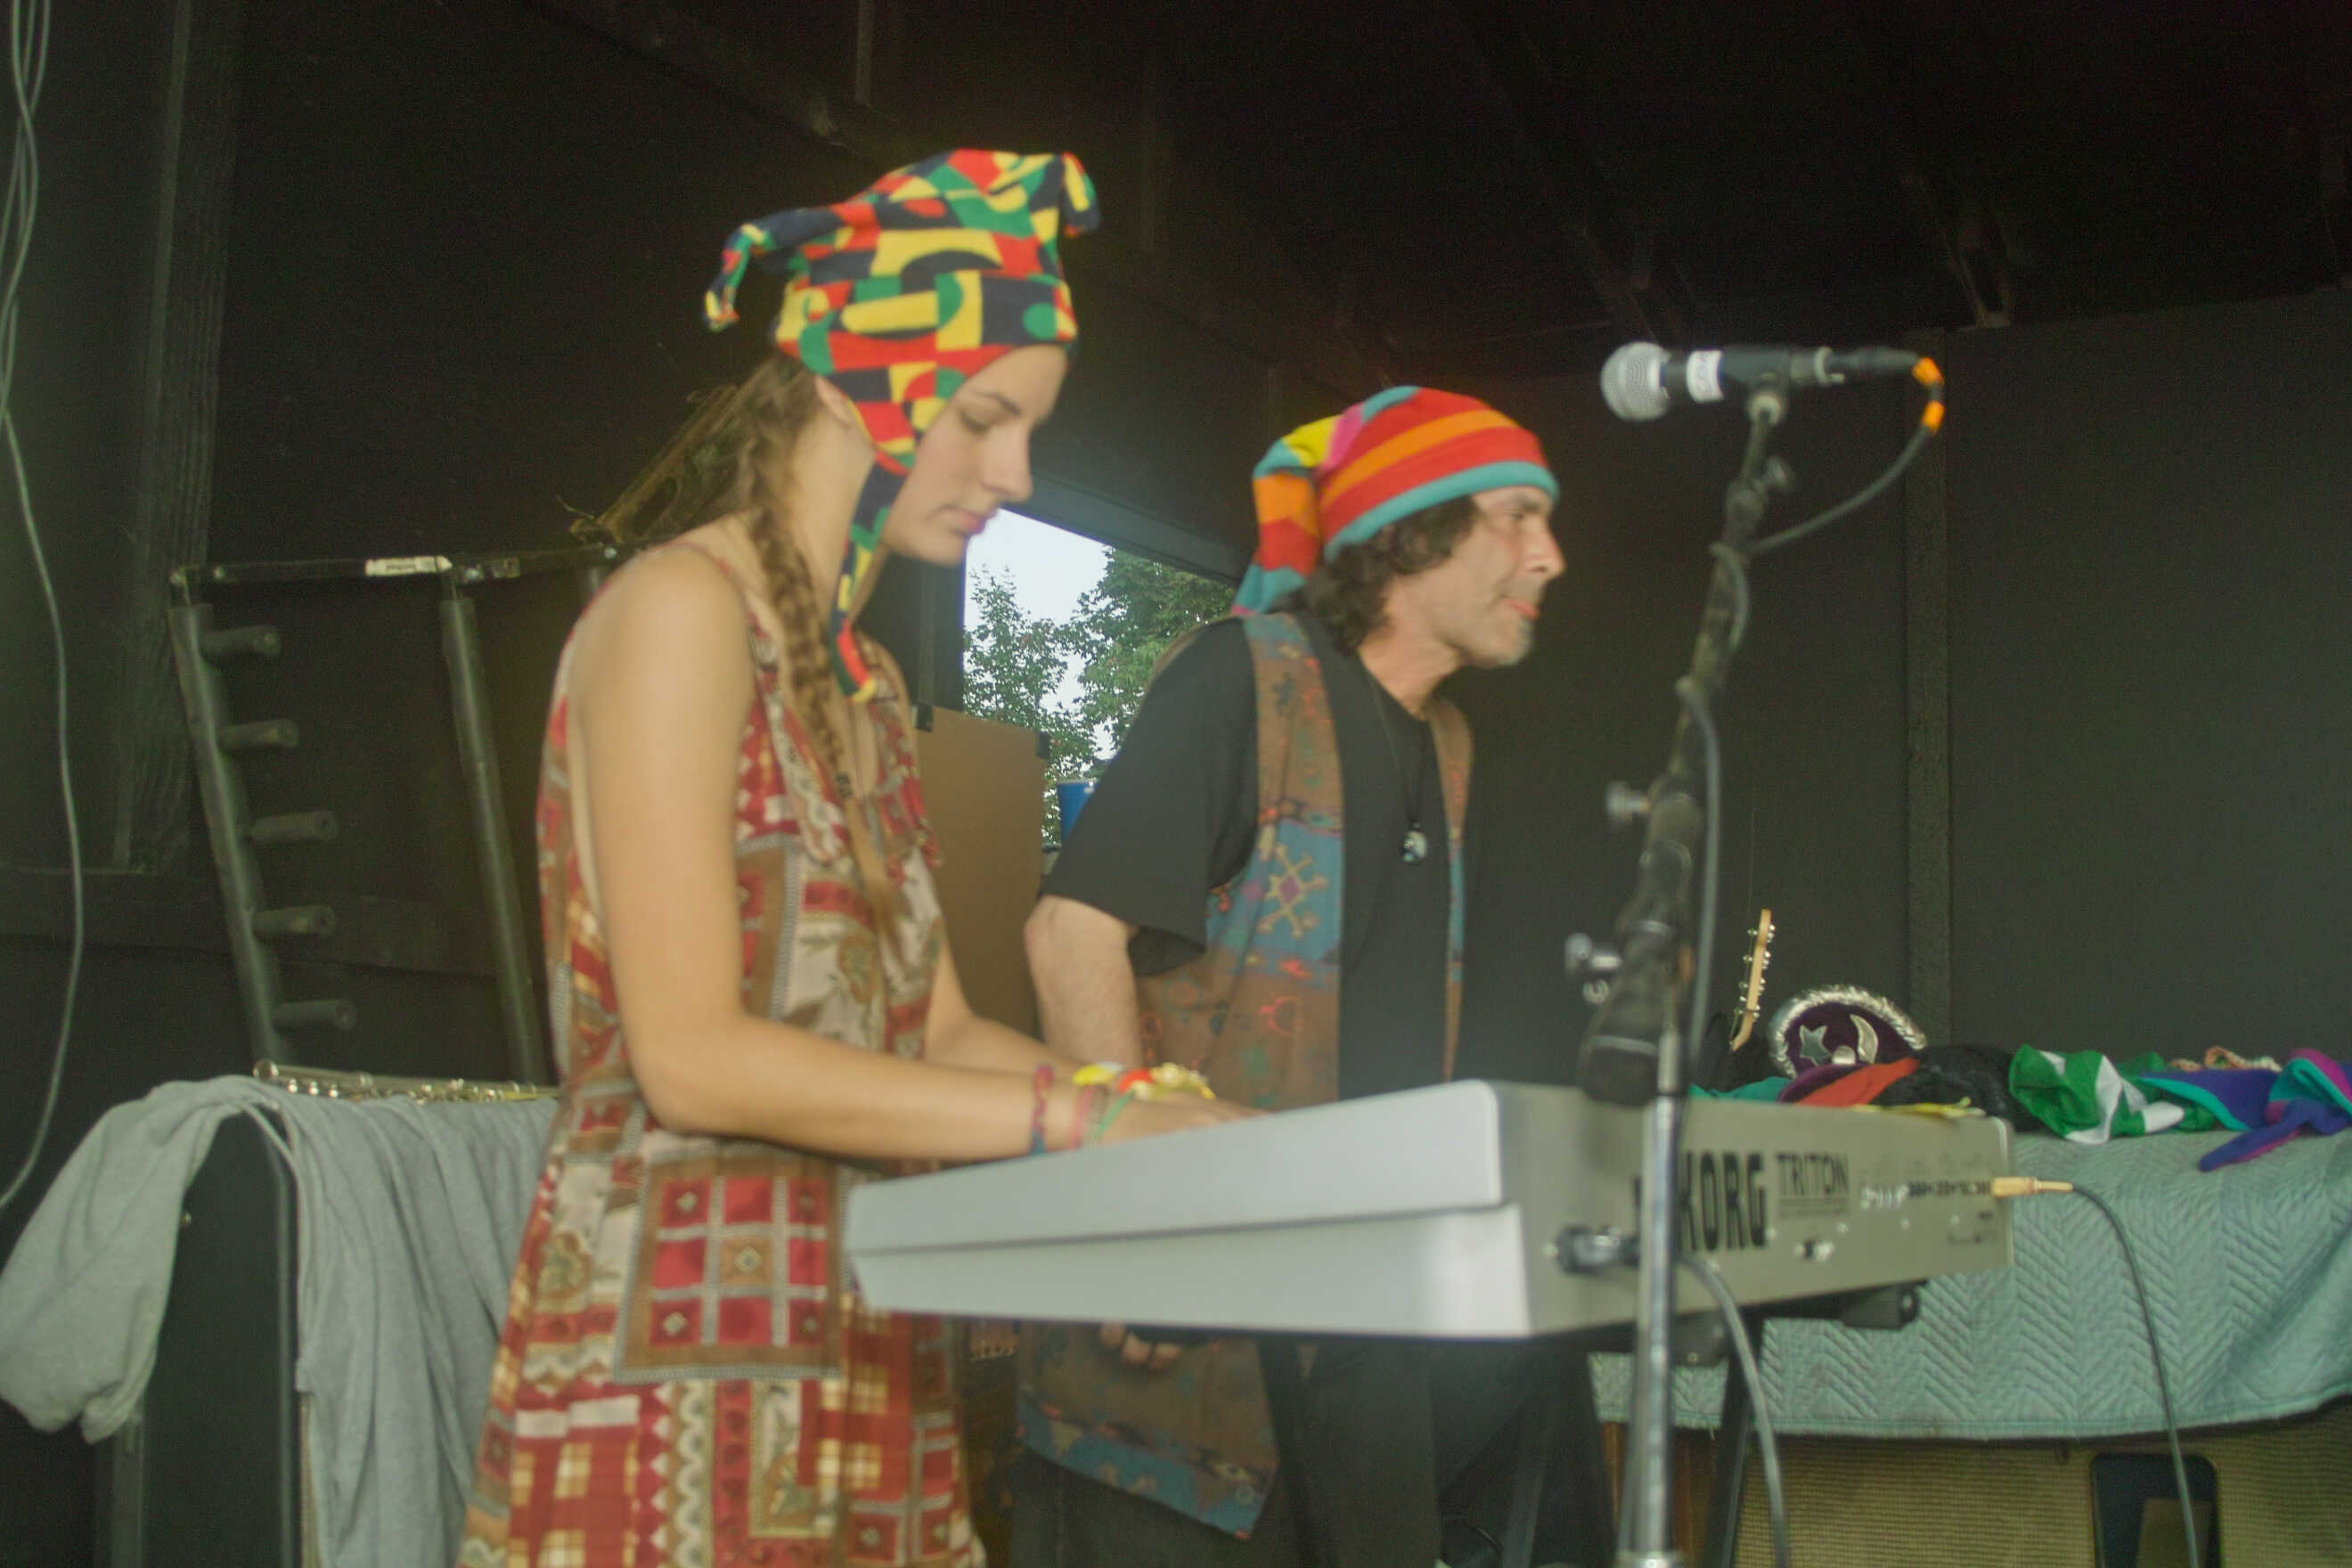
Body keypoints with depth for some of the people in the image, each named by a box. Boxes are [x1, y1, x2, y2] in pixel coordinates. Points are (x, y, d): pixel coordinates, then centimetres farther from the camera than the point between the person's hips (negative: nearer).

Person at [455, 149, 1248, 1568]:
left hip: (858, 1359, 8)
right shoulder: (682, 611, -9)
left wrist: (1170, 1120, -3)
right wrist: (1080, 1119, -18)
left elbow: (932, 1033, 13)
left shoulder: (861, 679, 16)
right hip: (684, 1367, -7)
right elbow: (691, 1056, -18)